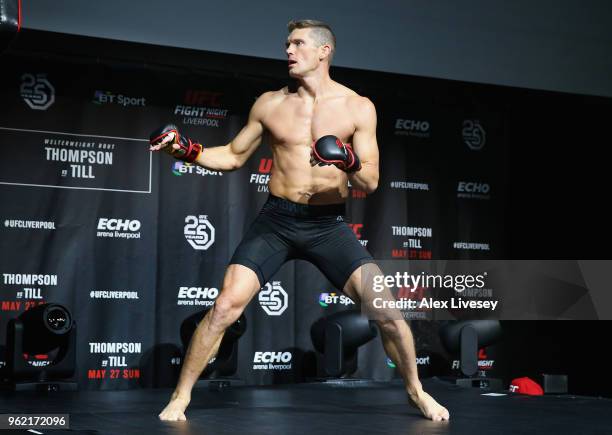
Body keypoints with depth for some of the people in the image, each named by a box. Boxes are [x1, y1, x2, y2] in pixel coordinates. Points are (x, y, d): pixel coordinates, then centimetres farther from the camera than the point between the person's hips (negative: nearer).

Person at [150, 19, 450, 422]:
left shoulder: (358, 108, -1)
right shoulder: (270, 104, 5)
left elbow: (371, 183, -3)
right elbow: (234, 156, 16)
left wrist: (351, 163, -25)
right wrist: (186, 149, 1)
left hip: (329, 225, -1)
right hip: (276, 221, 1)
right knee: (225, 306, -12)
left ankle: (416, 391, 15)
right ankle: (180, 397, 6)